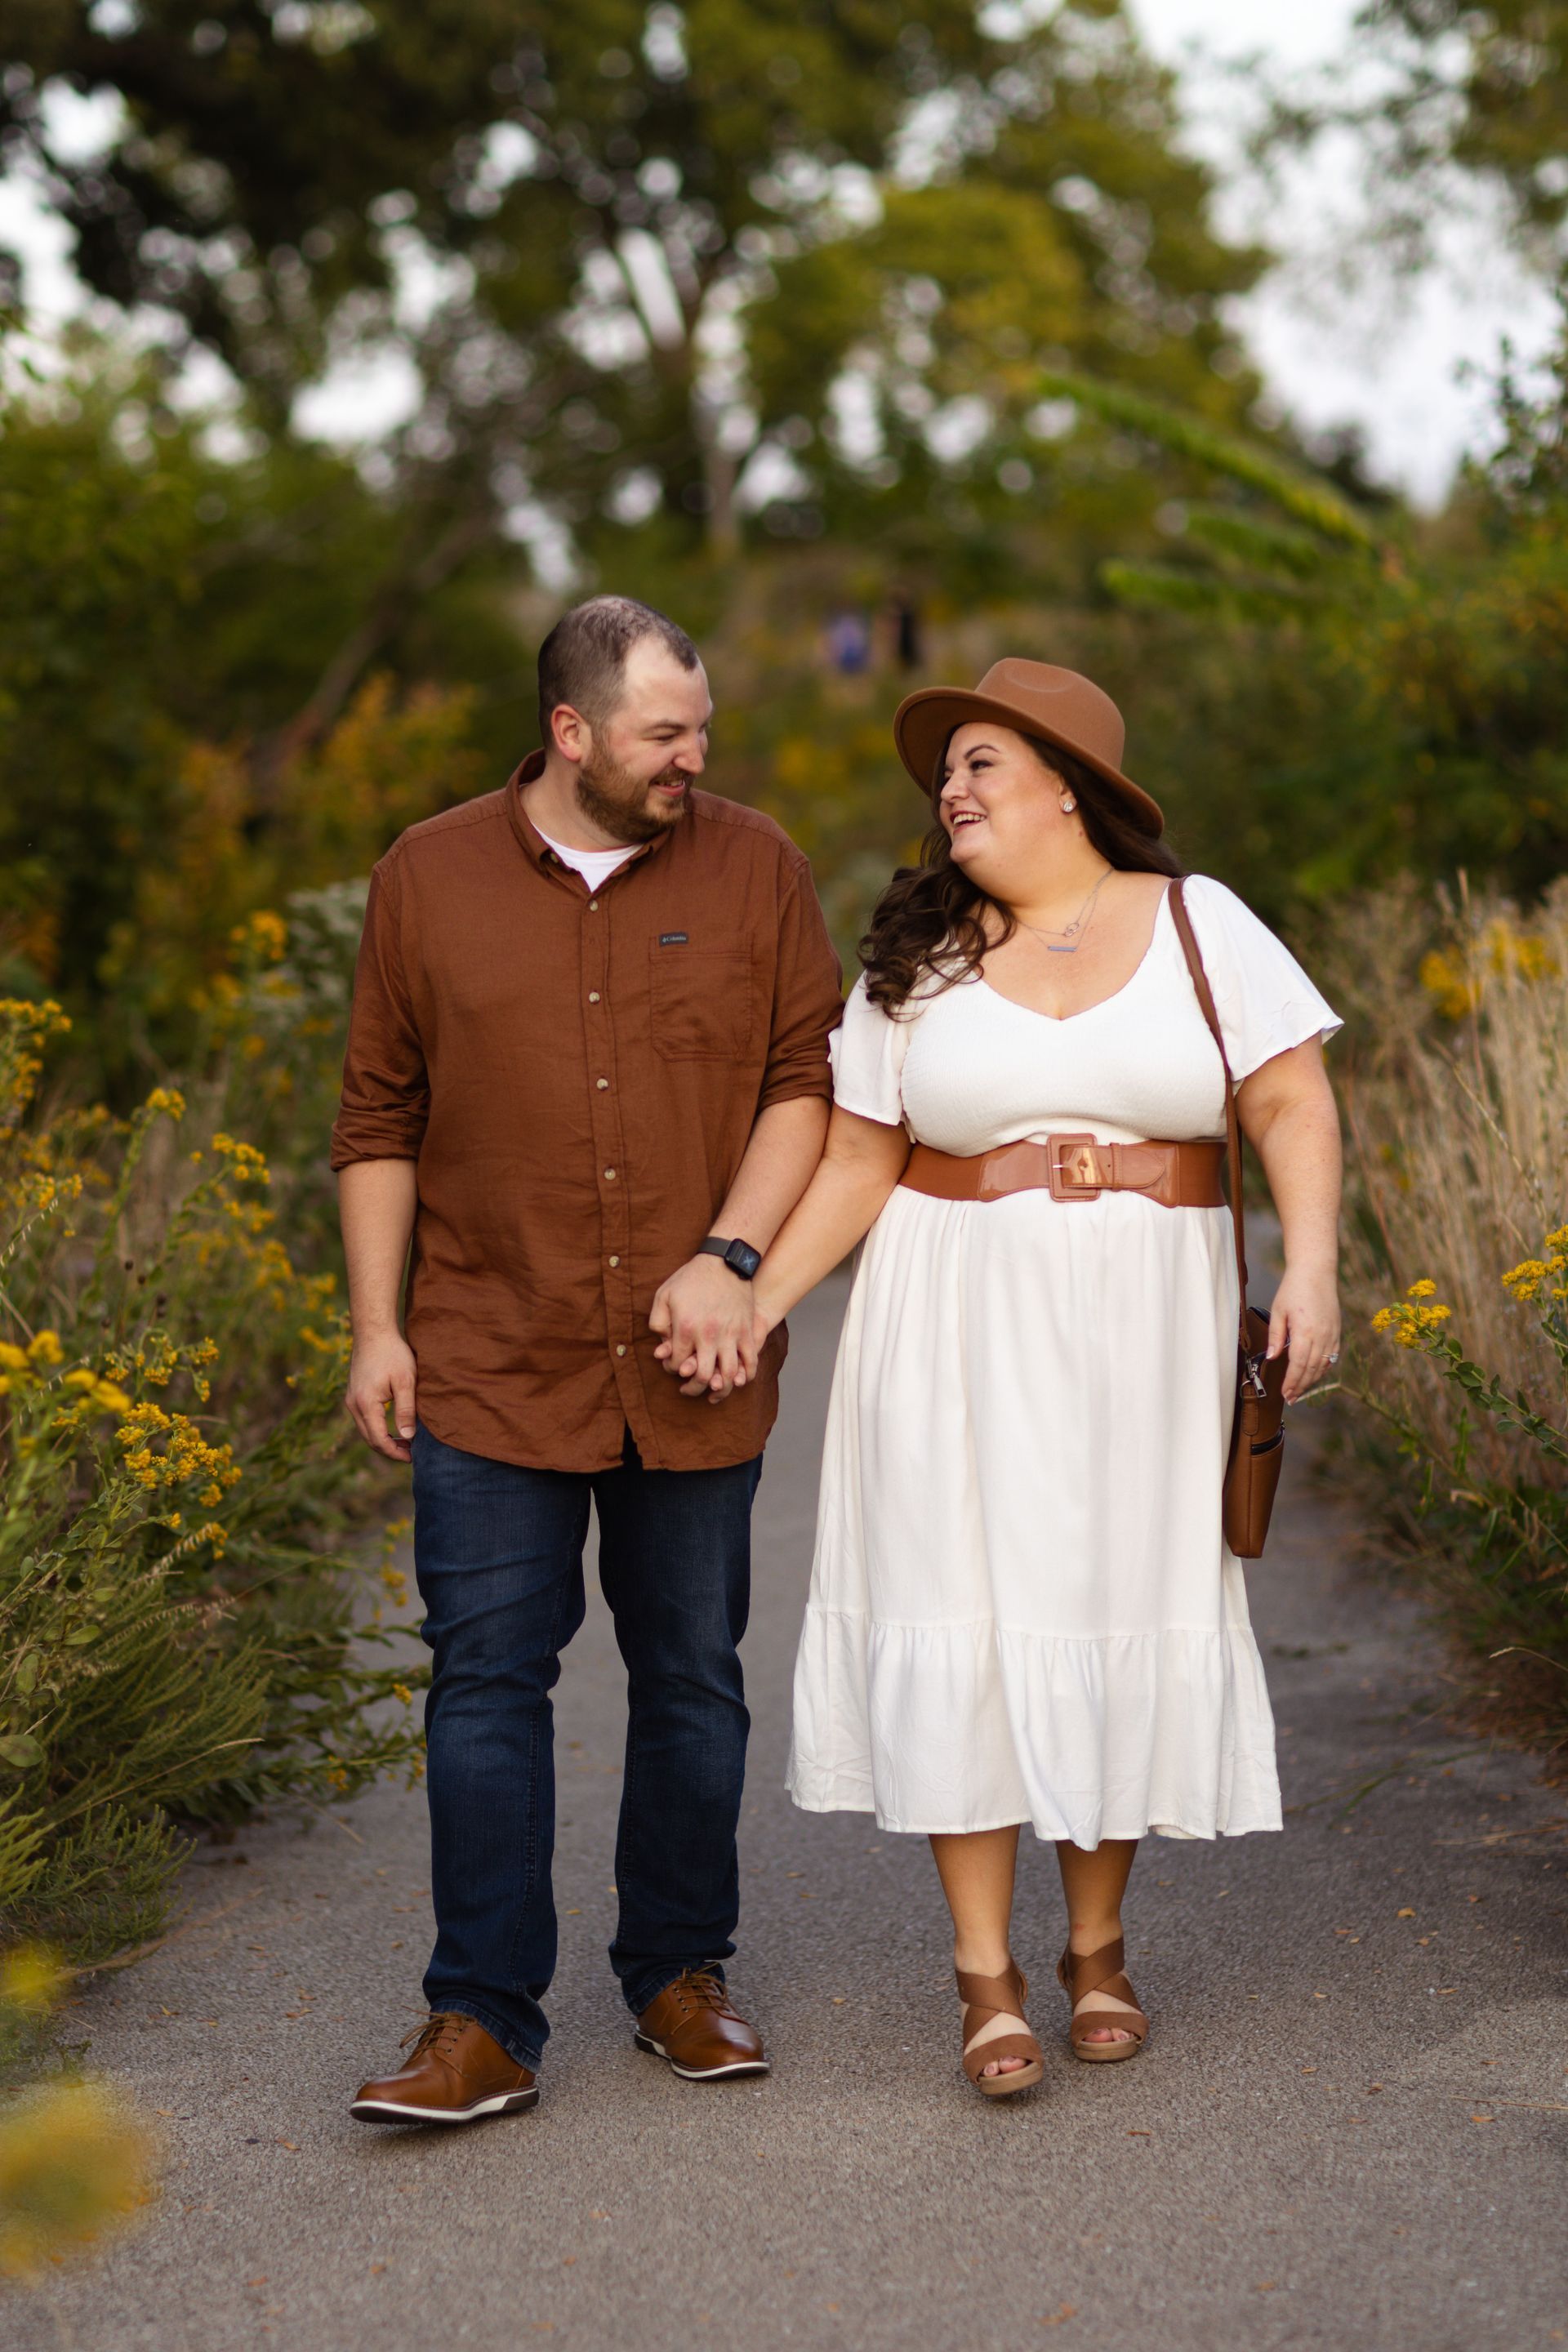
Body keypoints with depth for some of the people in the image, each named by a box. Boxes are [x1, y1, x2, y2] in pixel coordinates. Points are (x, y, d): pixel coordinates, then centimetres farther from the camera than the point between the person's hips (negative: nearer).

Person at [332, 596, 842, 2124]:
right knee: (487, 1680, -2)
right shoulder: (428, 878, 4)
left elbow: (807, 1079, 3)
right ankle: (482, 2024, 3)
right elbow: (379, 1118, 8)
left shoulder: (751, 869, 4)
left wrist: (730, 1257, -10)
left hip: (689, 1370, 1)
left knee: (692, 1674, 9)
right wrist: (374, 1327, 2)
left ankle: (680, 1974, 24)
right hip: (492, 1366, -1)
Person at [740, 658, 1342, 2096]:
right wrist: (756, 1304, -6)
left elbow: (1294, 1104, -5)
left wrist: (1313, 1264, -20)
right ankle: (987, 1974, 4)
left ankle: (1098, 1945, 21)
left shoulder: (1198, 924, 0)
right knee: (968, 1616, -3)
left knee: (1126, 1616, 4)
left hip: (1143, 1337, 0)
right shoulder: (919, 959, 4)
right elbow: (857, 1163, 5)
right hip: (961, 1338, 1)